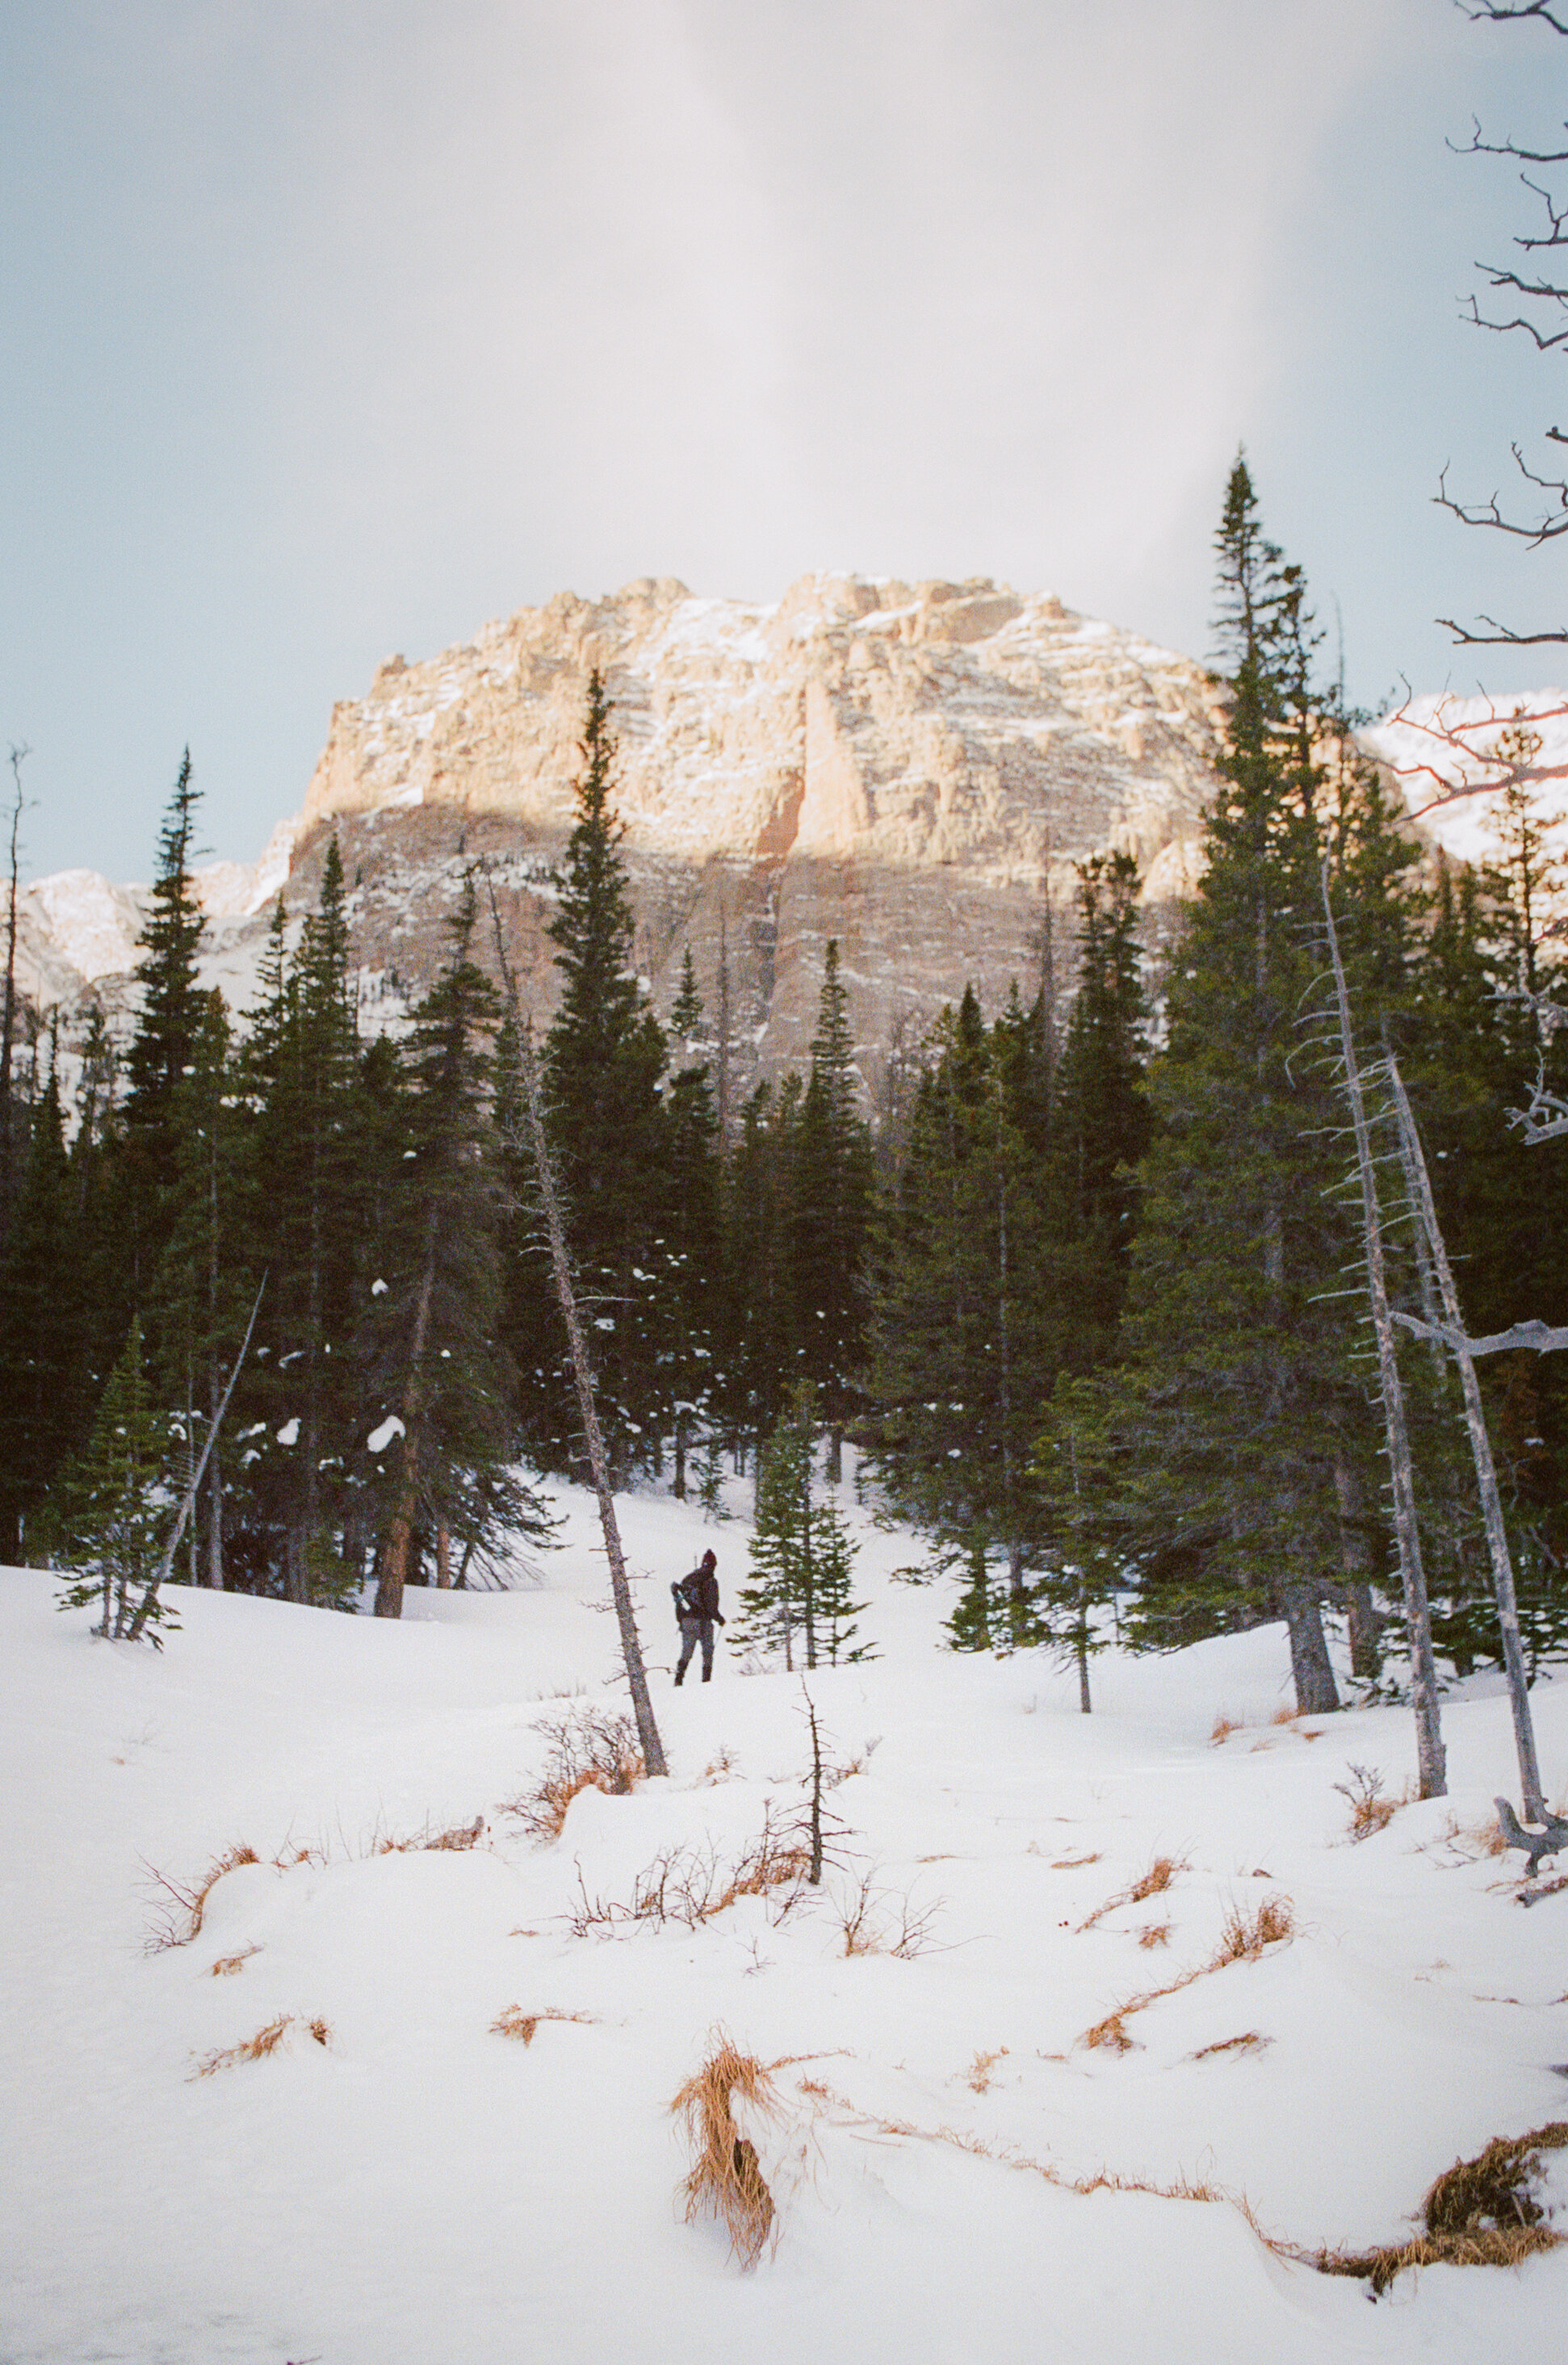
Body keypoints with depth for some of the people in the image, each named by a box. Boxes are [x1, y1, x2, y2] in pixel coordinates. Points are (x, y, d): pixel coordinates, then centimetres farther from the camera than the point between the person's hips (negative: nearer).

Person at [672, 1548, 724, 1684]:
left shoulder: (687, 1578, 11)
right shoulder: (710, 1580, -9)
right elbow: (711, 1606, -14)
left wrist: (680, 1620, 19)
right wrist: (719, 1619, 3)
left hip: (686, 1621, 4)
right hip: (702, 1622, -4)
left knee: (686, 1652, 10)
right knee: (707, 1652, 10)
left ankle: (679, 1676, -7)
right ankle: (706, 1679, 6)